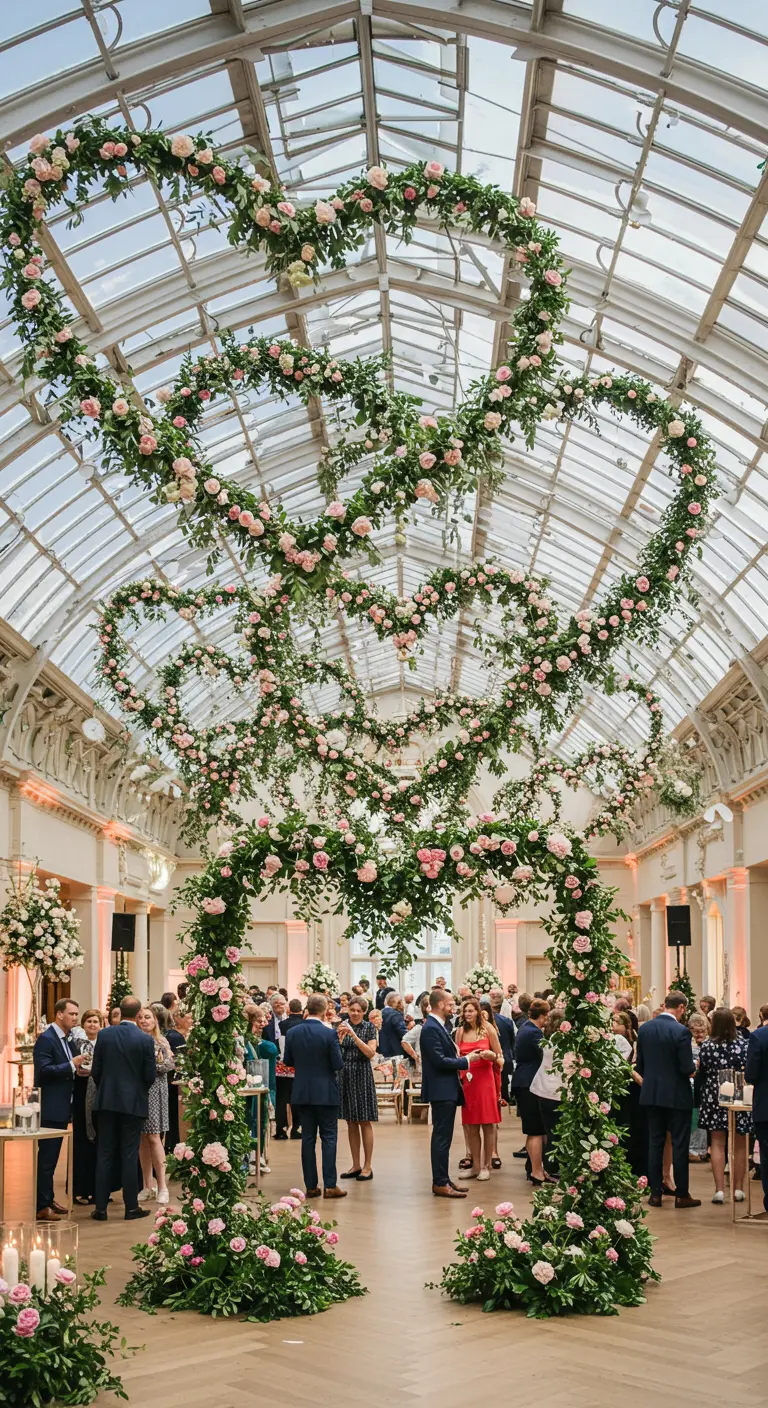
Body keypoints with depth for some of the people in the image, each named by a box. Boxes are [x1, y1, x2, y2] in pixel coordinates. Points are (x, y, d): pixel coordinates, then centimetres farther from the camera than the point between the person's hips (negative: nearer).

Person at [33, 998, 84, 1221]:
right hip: (50, 1107, -9)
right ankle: (41, 1206, -3)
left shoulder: (69, 1039, 13)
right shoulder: (46, 1039, -14)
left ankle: (48, 1199, 24)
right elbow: (44, 1071, -22)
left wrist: (79, 1068, 0)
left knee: (52, 1155, 16)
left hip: (62, 1106, 9)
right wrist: (71, 1066, -24)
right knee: (46, 1156, -6)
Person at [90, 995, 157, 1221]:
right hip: (133, 1102, -2)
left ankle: (101, 1208, 6)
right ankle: (131, 1207, 7)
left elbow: (95, 1070, 0)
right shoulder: (145, 1039, -9)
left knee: (104, 1155, 6)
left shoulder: (104, 1034, -3)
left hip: (106, 1101, 2)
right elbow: (150, 1076, -7)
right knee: (129, 1156, 3)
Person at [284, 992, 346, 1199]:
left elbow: (288, 1061, 7)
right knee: (329, 1137, 3)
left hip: (302, 1092, 3)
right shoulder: (329, 1034, -15)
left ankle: (311, 1185, 10)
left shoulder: (292, 1033, -3)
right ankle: (330, 1185, 0)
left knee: (308, 1138, 8)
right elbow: (338, 1064, -12)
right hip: (326, 1092, -3)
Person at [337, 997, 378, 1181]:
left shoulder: (369, 1027, -2)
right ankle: (356, 1165, 14)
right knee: (351, 1123, 8)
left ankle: (367, 1166, 3)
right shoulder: (343, 1026, 6)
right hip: (345, 1076, 4)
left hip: (362, 1076, -4)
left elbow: (371, 1053, -12)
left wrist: (354, 1035, -19)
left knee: (364, 1122, -1)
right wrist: (340, 1036, -16)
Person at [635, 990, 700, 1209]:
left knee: (655, 1143, 10)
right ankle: (681, 1195, 8)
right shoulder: (681, 1031, -17)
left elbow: (640, 1065, 5)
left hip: (651, 1094, 5)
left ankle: (655, 1193, 12)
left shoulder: (644, 1028, 0)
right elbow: (687, 1068, -18)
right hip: (677, 1095, -5)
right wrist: (693, 1067, 5)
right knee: (679, 1144, 3)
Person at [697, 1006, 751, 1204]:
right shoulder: (743, 1046, -10)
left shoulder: (707, 1046, -7)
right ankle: (738, 1189, 16)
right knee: (739, 1145, 11)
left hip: (714, 1098, 0)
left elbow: (701, 1074, 2)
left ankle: (719, 1189, -1)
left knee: (717, 1143, 6)